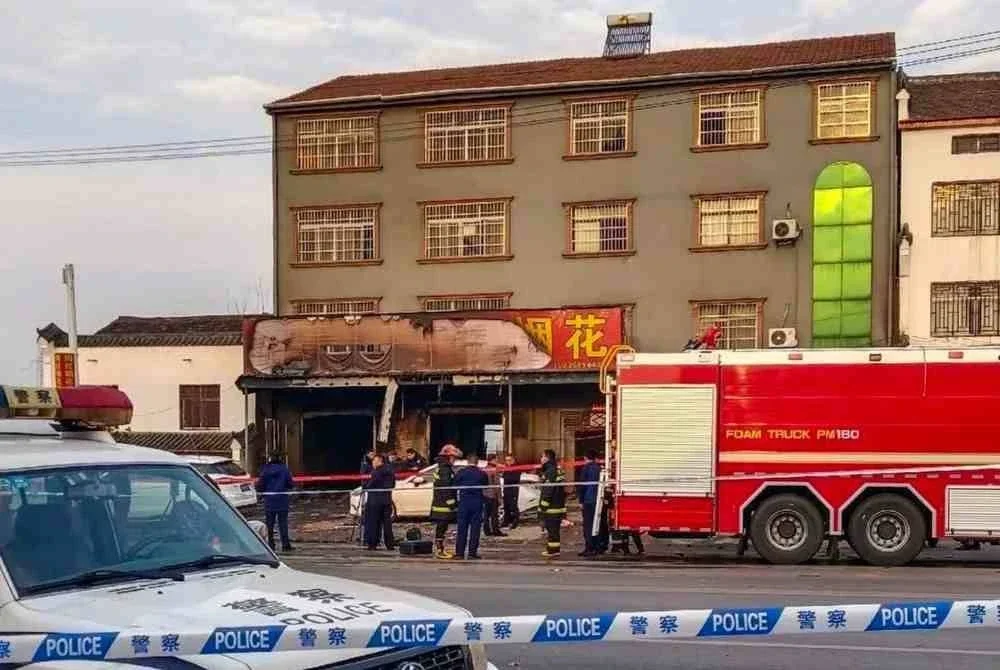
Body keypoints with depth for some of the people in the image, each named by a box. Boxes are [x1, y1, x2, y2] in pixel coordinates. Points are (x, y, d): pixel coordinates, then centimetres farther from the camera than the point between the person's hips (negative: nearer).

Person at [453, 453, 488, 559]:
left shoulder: (461, 472, -5)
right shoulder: (482, 474, -4)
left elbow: (455, 485, 1)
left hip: (464, 502, 1)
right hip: (477, 502, 0)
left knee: (462, 528, 5)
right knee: (475, 528, 4)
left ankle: (459, 552, 3)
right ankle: (472, 553, 0)